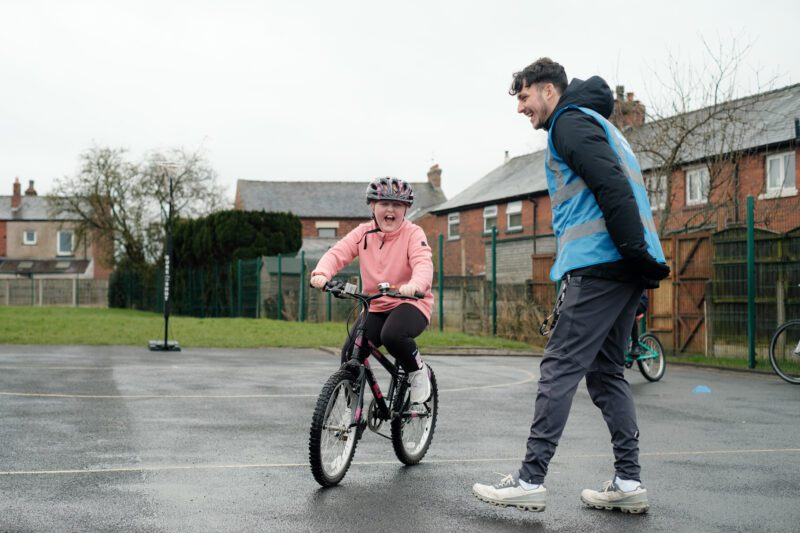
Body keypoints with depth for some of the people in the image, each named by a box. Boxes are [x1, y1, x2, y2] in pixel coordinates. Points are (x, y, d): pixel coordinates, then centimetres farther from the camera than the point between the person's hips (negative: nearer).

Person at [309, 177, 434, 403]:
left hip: (410, 302, -4)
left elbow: (423, 263, -26)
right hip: (375, 306, 4)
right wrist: (321, 273, -34)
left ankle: (418, 371, -3)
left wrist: (415, 285, -50)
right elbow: (337, 253, -11)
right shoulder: (363, 233, 2)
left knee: (392, 335, -35)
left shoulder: (413, 234, -8)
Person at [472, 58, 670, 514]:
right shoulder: (598, 124, 29)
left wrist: (637, 252, -23)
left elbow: (611, 187, -17)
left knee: (560, 369, -9)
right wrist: (642, 259, 16)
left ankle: (531, 480, -7)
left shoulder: (571, 121, -3)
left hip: (598, 263, -10)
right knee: (606, 372, 12)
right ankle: (629, 481, 10)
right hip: (627, 269, 10)